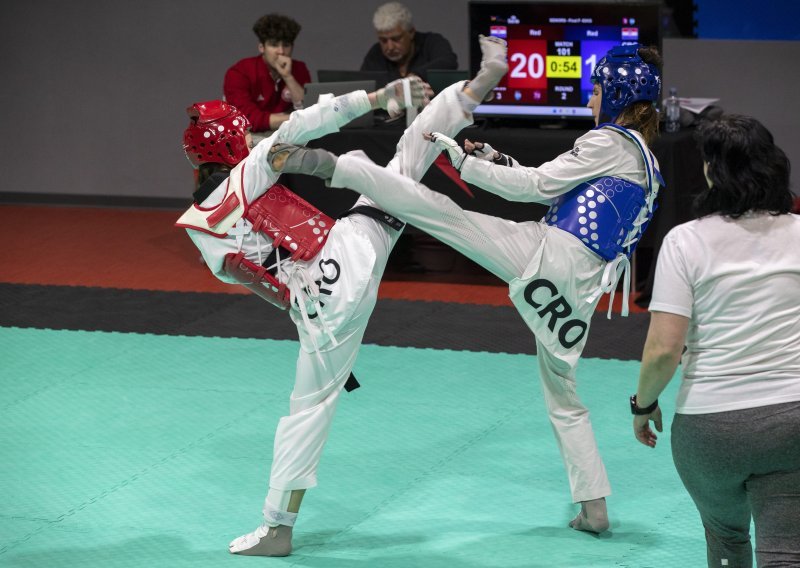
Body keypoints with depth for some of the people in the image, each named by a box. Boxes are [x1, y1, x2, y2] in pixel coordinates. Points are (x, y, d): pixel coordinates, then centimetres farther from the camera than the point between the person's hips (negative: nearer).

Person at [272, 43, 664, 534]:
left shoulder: (609, 143, -3)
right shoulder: (646, 162, 23)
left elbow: (537, 185, -6)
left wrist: (467, 162, -1)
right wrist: (499, 162, 23)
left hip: (548, 255, -8)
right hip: (581, 288, 8)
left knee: (442, 212, -13)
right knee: (563, 395, 17)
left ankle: (332, 165, -24)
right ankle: (594, 507, 16)